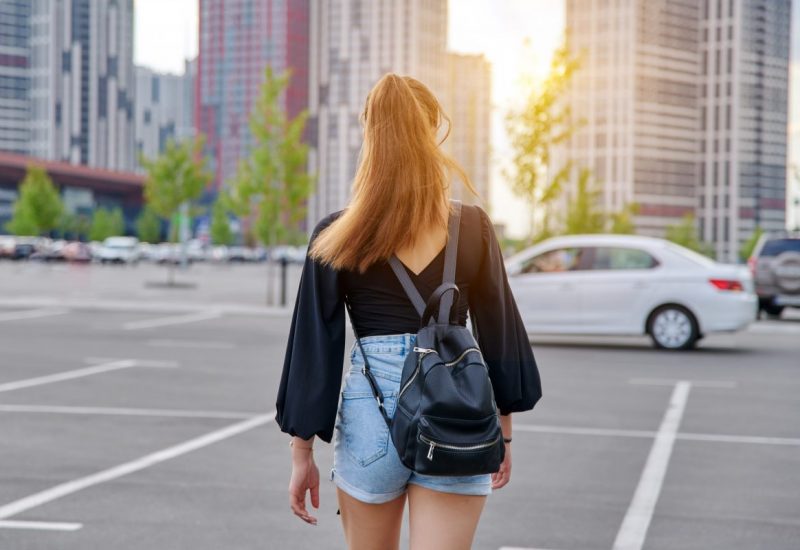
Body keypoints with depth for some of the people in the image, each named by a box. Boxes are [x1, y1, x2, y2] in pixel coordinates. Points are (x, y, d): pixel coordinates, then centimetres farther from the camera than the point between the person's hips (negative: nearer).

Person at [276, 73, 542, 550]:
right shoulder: (474, 228, 0)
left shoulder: (336, 237, -3)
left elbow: (314, 347, -1)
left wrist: (302, 453, 7)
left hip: (371, 415, 0)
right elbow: (499, 333, 6)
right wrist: (504, 432, 17)